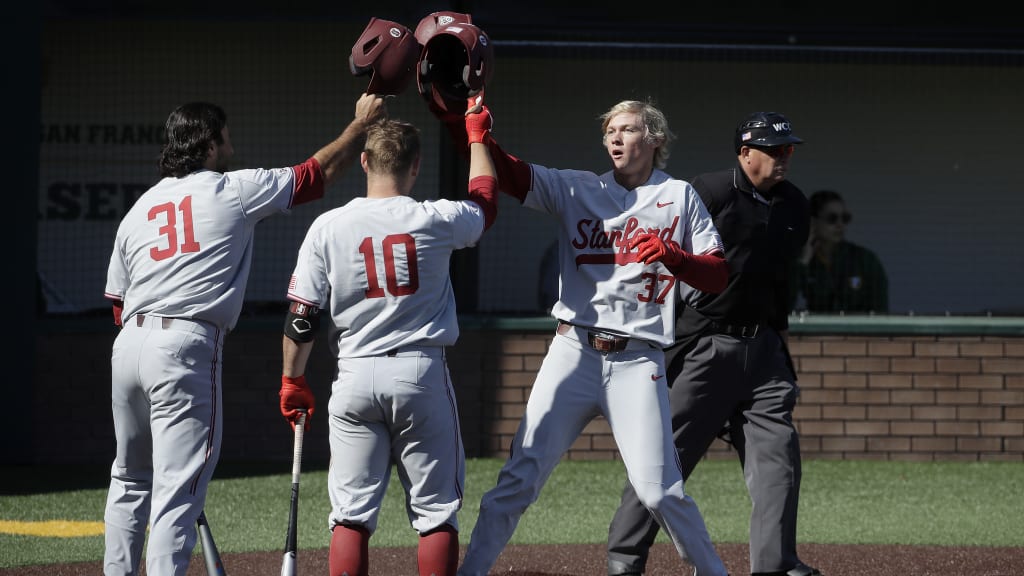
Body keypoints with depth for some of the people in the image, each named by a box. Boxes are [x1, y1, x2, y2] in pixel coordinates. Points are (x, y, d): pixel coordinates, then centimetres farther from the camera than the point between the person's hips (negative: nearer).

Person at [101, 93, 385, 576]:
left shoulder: (138, 209, 17)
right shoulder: (234, 191, 2)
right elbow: (320, 172, 10)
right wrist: (362, 123, 23)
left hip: (128, 347, 6)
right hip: (186, 346, -6)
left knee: (131, 480, 19)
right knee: (177, 487, -9)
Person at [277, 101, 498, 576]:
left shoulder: (328, 228, -3)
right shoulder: (435, 221, -4)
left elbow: (301, 317, -2)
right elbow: (485, 202, 19)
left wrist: (292, 381, 11)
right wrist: (477, 136, 33)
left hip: (355, 377, 1)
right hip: (421, 373, -1)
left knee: (352, 511, 5)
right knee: (437, 509, 6)